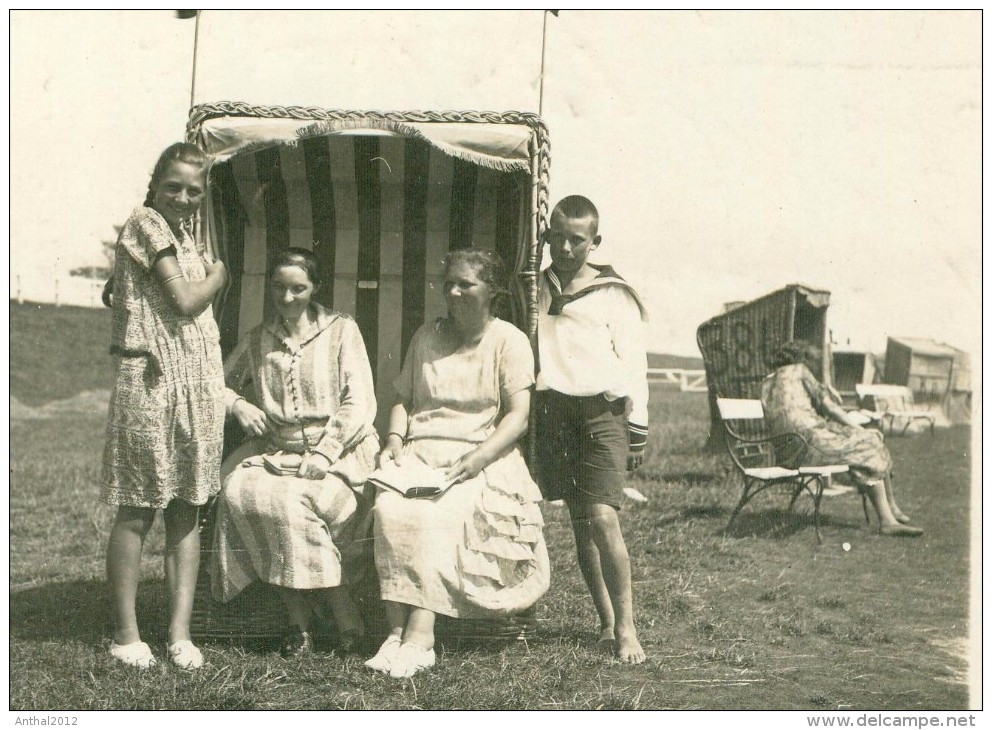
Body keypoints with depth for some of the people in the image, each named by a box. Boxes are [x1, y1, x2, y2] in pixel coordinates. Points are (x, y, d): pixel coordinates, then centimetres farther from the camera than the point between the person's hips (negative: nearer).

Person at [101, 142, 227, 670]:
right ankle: (126, 634, 8)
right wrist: (219, 270, 3)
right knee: (138, 510, 0)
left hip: (199, 383, 8)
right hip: (152, 381, -8)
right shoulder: (144, 223, -5)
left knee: (187, 509, 5)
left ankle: (180, 634, 9)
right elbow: (185, 301, -12)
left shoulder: (182, 232, 18)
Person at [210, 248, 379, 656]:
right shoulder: (258, 340, 15)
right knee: (238, 492, -28)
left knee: (292, 500, -33)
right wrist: (238, 405, 1)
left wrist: (325, 453, -15)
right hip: (276, 451, 4)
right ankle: (299, 620, -22)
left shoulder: (341, 331, 4)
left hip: (336, 452, -4)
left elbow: (360, 404, -5)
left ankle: (346, 618, -20)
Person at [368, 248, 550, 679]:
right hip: (419, 453, 4)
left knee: (438, 514, -34)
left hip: (481, 456, -4)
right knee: (389, 508, -29)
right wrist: (394, 442, 0)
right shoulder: (426, 337, 19)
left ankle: (419, 637, -33)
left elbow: (518, 416, -5)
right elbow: (403, 399, 20)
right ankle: (397, 632, -30)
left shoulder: (509, 341, 4)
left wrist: (476, 460, -18)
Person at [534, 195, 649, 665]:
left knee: (603, 518, -15)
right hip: (552, 410, 3)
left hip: (602, 409, -3)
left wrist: (637, 430, 2)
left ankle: (626, 628, -6)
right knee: (578, 520, 3)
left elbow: (633, 363, 6)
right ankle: (606, 622, 11)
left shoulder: (612, 293, 8)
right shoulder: (535, 288, 16)